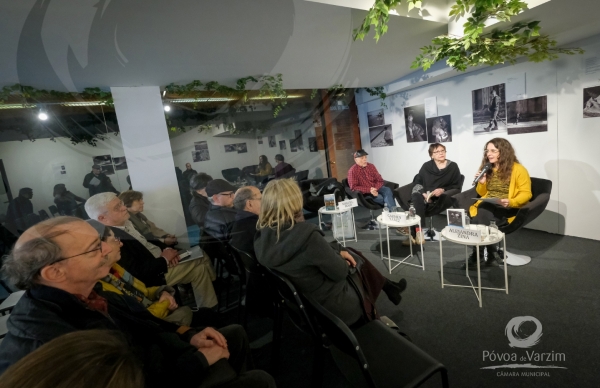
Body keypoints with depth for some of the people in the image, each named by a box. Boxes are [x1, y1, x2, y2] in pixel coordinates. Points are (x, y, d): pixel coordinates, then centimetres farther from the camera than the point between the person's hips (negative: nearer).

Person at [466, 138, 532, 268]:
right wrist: (481, 183, -1)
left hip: (507, 208, -5)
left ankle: (478, 255, -15)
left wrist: (511, 202, -25)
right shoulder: (487, 169, 15)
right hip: (487, 205, 5)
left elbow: (526, 193, -6)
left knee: (481, 218, -33)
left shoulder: (518, 169, -1)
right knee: (479, 215, -31)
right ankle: (491, 254, -17)